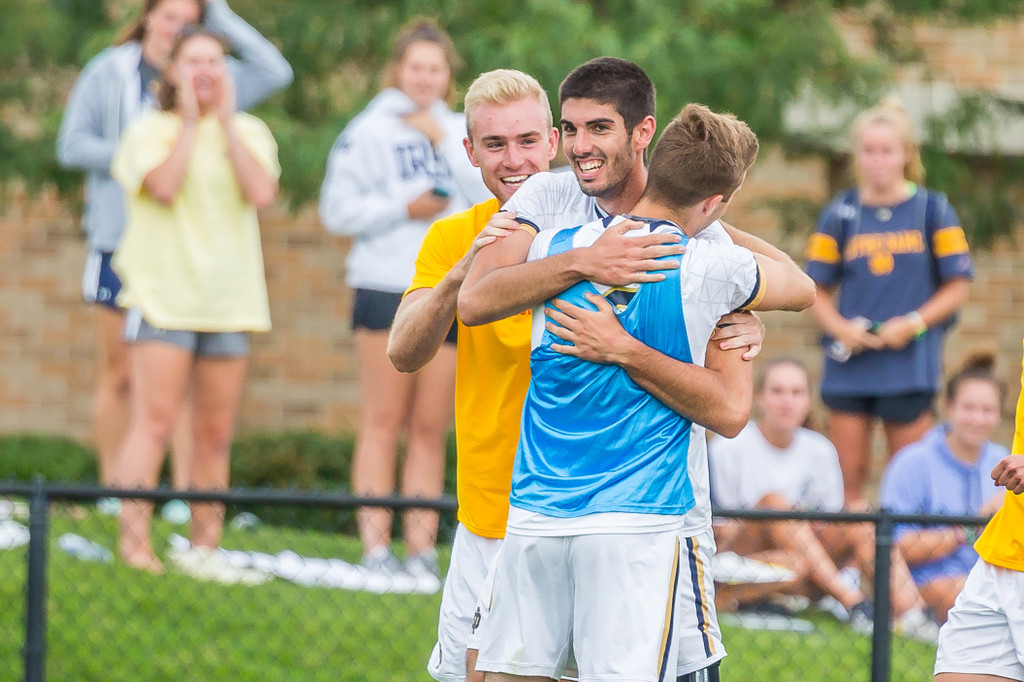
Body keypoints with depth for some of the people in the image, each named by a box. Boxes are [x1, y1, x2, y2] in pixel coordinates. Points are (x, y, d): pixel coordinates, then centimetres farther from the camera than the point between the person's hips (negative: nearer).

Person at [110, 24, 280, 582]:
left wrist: (226, 122, -4)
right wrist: (189, 121, -7)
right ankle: (135, 541, -15)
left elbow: (262, 194, -7)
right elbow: (164, 186, -16)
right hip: (163, 293, -4)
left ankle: (204, 549, 10)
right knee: (156, 420, -13)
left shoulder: (250, 134, 11)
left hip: (229, 299, 4)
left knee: (215, 434, 5)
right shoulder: (150, 131, 3)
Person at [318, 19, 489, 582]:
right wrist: (404, 208, -10)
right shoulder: (369, 131, 3)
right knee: (383, 424, -4)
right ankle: (376, 548, -4)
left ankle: (422, 550, 5)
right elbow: (338, 209, -2)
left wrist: (443, 140, -5)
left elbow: (492, 195, 0)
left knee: (430, 429, 4)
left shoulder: (461, 132, 14)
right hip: (386, 287, -3)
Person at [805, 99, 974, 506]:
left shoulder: (933, 210, 2)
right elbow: (818, 291, 10)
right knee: (847, 479, 3)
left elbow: (957, 288, 3)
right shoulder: (841, 214, 7)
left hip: (911, 363, -2)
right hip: (849, 366, 2)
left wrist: (913, 324, -11)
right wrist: (840, 328, -9)